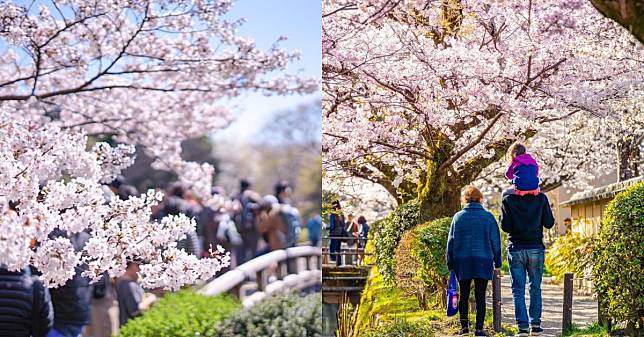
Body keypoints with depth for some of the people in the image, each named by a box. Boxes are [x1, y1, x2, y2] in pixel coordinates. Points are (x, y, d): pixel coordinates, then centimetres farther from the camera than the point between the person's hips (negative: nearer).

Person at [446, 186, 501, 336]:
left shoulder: (458, 217, 3)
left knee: (464, 295, 12)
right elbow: (495, 241, 3)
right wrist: (497, 262, 9)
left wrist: (450, 264, 12)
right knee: (480, 296, 2)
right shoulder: (488, 216, 0)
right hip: (483, 261, -1)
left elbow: (451, 241, 6)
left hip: (462, 261, 1)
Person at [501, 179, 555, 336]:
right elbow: (549, 223, -1)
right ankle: (535, 324, 11)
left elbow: (505, 226, -8)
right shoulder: (541, 198, -3)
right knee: (535, 288, 12)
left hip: (515, 249, -1)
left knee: (518, 290, 2)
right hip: (536, 249, 1)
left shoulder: (508, 200, -6)